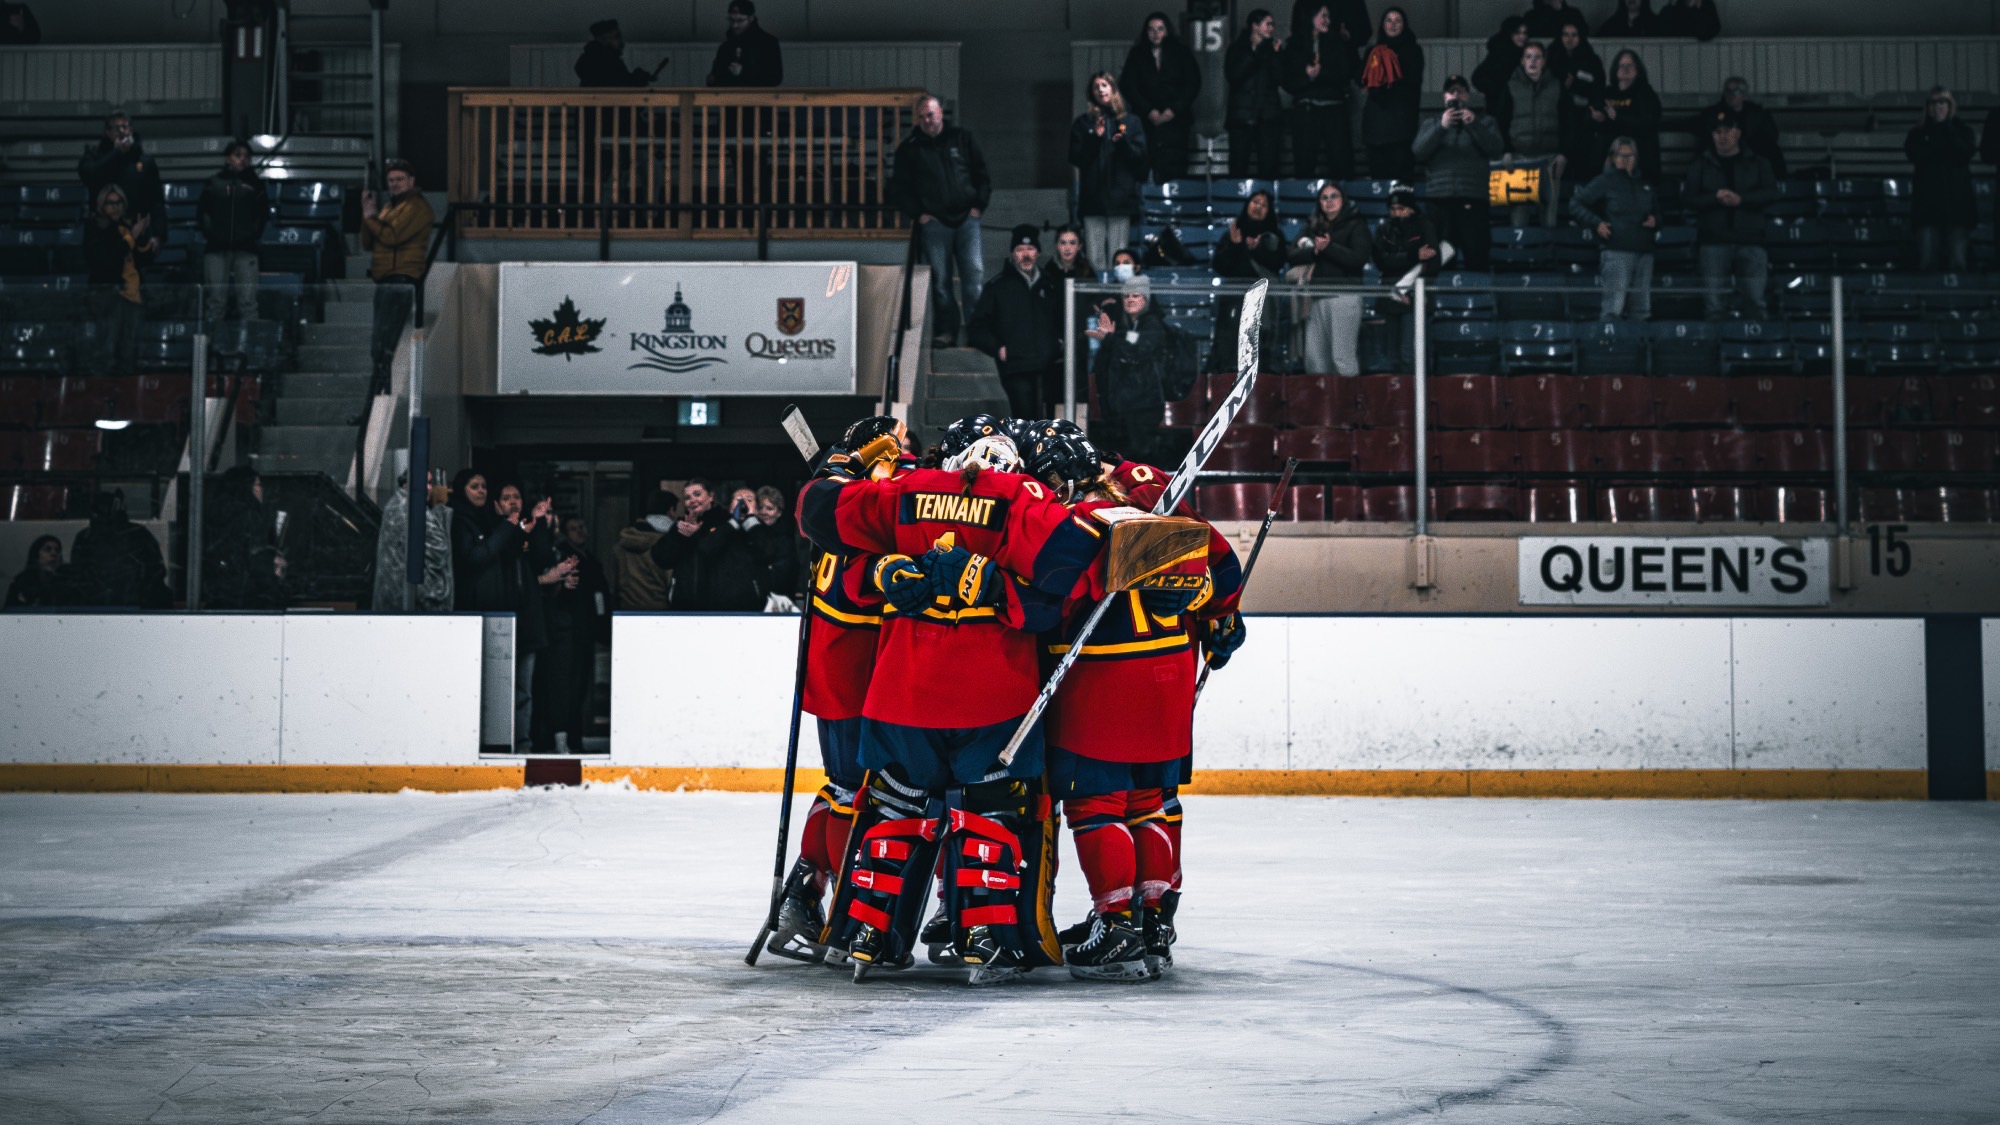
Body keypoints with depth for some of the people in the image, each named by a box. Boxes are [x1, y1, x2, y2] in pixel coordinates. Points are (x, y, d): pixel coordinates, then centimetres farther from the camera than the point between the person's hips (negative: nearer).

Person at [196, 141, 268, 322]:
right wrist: (210, 233, -2)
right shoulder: (214, 183, 11)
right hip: (216, 249, 1)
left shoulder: (254, 184, 11)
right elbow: (202, 212, 10)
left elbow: (263, 213, 10)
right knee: (215, 300, -2)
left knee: (247, 300, -7)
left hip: (245, 250, 0)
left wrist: (254, 235, -1)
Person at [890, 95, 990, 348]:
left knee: (974, 273, -10)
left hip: (967, 219, 0)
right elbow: (899, 187, 10)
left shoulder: (962, 139, 11)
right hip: (934, 221, 0)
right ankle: (947, 330, 4)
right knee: (940, 279, -2)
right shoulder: (909, 149, 9)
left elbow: (982, 175, 15)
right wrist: (918, 214, 0)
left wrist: (978, 206, 4)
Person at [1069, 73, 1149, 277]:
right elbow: (1076, 159, 4)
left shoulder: (1130, 122, 13)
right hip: (1093, 197, 0)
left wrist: (1123, 142, -11)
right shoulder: (1083, 122, 13)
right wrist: (1095, 138, -8)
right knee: (1094, 256, -5)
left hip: (1121, 196, 0)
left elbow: (1140, 156, 6)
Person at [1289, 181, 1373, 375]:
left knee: (1342, 356, -12)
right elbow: (1294, 256, 9)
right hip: (1317, 296, 5)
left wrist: (1328, 247, -9)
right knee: (1314, 357, 1)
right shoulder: (1313, 227, 20)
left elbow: (1359, 258, -9)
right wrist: (1315, 250, -9)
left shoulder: (1355, 225, 5)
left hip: (1344, 295, -5)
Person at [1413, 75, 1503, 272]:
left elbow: (1496, 148, 0)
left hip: (1474, 200, -1)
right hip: (1441, 199, 1)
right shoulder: (1431, 124, 20)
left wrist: (1473, 125, -11)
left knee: (1477, 256, -9)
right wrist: (1441, 127, -9)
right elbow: (1418, 152, 3)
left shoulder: (1484, 122, 18)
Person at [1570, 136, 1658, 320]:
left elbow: (1655, 208, 33)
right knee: (1614, 307, -15)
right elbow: (1576, 204, 1)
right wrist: (1596, 223, -10)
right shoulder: (1606, 181, 2)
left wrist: (1654, 219, 9)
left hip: (1644, 251, 6)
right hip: (1616, 250, -6)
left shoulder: (1644, 184, 19)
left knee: (1643, 310, 7)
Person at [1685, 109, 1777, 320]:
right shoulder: (1702, 165, 12)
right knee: (1714, 303, -4)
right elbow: (1688, 197, 4)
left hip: (1750, 241, 0)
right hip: (1714, 241, 0)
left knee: (1755, 300, -4)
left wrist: (1741, 199, -15)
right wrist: (1716, 198, -13)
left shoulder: (1757, 163, 12)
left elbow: (1771, 192, 0)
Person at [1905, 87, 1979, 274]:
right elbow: (1916, 155, -9)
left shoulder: (1962, 131, 11)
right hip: (1928, 204, 0)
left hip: (1958, 203, 0)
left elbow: (1964, 155, -9)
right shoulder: (1919, 133, 11)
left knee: (1956, 264, -6)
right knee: (1927, 265, -8)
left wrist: (1947, 129, -7)